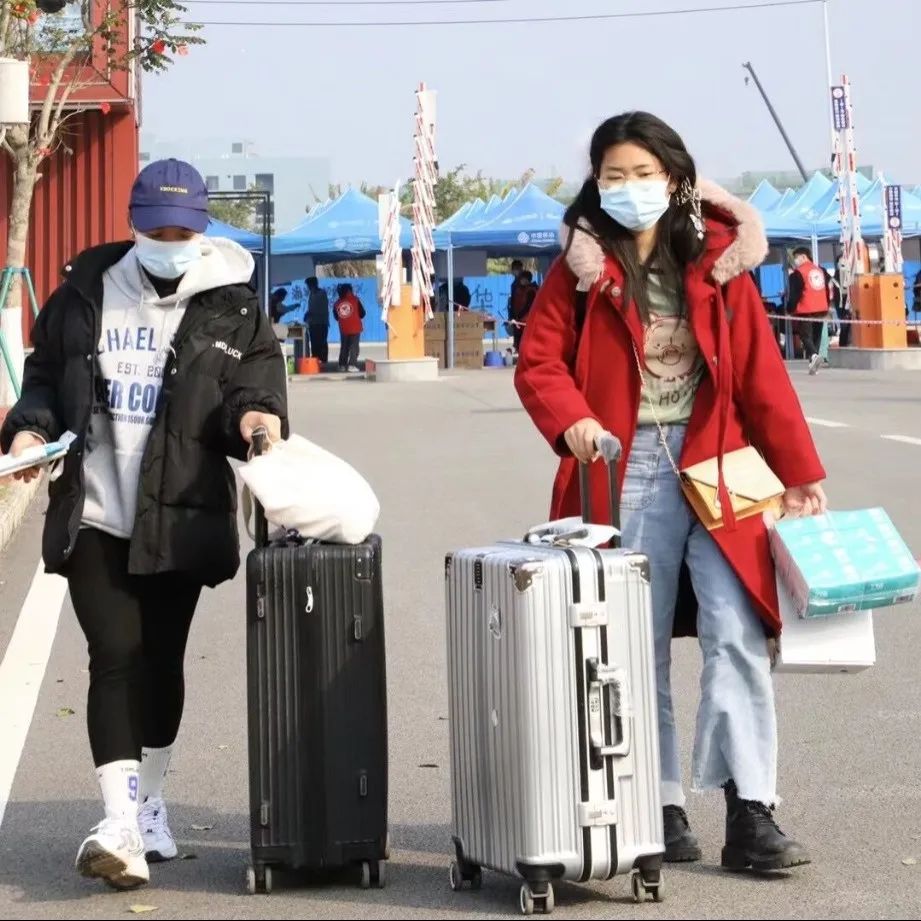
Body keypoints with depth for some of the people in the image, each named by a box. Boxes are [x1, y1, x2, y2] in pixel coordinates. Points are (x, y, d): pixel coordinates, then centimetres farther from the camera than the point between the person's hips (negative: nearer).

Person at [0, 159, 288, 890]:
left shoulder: (234, 308, 2)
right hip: (92, 514, 0)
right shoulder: (85, 292, 6)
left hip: (181, 519, 0)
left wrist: (252, 416, -25)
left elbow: (254, 386, -1)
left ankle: (150, 803, 28)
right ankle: (120, 823, -12)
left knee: (161, 659, 10)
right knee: (114, 656, -8)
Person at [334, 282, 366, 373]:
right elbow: (362, 313, 2)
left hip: (343, 329, 3)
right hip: (355, 328, -3)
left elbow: (336, 317, 8)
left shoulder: (337, 303, 0)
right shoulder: (355, 300, -6)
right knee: (354, 347, -2)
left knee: (344, 347, 14)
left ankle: (342, 365, 15)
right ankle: (352, 365, -11)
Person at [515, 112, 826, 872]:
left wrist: (800, 472, 5)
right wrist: (573, 422, -21)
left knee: (738, 635, -9)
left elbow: (762, 375, 5)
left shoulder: (718, 259, 6)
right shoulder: (581, 266, 4)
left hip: (716, 467, 1)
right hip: (626, 473, 0)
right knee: (639, 647, 5)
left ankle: (750, 815, -7)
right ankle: (661, 807, 14)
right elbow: (539, 362, -1)